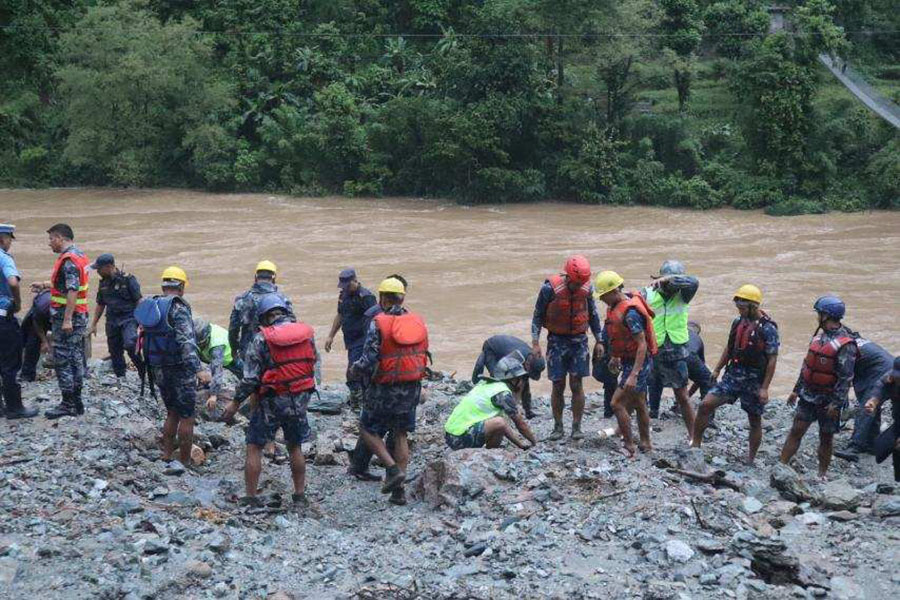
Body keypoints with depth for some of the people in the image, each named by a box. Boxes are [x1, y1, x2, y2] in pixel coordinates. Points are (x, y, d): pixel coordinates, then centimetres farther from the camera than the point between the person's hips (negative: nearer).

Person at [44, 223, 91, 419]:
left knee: (62, 360, -6)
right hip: (80, 316, 10)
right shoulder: (80, 256, 14)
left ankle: (68, 404, -5)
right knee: (76, 359, 12)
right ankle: (76, 402, 17)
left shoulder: (68, 260, -17)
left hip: (66, 316, -10)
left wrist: (67, 319, -27)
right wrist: (46, 285, 32)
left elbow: (72, 291, -25)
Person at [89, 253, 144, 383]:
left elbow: (139, 301, -9)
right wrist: (94, 324, 17)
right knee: (115, 353, 6)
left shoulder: (128, 279, -8)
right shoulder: (103, 283, 11)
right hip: (112, 320, 6)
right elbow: (100, 305, 19)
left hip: (128, 318, -6)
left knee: (130, 345, -26)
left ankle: (143, 372, -11)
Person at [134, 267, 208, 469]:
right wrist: (198, 369, -33)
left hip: (158, 369, 8)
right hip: (180, 369, -7)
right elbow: (186, 342, -28)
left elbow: (146, 337, 14)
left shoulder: (151, 306, 7)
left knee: (172, 413, 20)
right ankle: (185, 462, 5)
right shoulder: (178, 309, -17)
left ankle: (166, 456, 19)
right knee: (186, 417, 2)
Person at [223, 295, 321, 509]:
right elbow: (316, 367, 6)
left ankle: (251, 498, 9)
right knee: (295, 448, 19)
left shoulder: (261, 339, -11)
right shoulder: (307, 333, 1)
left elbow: (250, 378, -11)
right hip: (299, 401, 4)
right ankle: (300, 497, 23)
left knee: (254, 448, 8)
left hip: (271, 402, -4)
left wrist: (235, 403, 1)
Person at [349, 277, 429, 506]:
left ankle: (393, 469, -4)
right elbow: (423, 356, 8)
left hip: (385, 388, -5)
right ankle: (399, 490, 14)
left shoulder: (378, 324, -15)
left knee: (368, 429, 12)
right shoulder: (418, 322, 2)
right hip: (412, 388, 5)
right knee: (401, 435, 14)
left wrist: (354, 369, 4)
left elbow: (369, 362, -17)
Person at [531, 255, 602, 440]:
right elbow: (538, 315, -5)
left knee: (576, 385, 0)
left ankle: (577, 427, 7)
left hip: (579, 341, 2)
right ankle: (558, 427, 11)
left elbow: (593, 314, 10)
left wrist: (598, 341, 11)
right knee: (558, 386, 0)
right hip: (557, 340, -2)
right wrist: (535, 342, -9)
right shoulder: (550, 288, -14)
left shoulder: (586, 288, -4)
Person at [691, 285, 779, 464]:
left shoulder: (767, 328, -14)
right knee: (706, 404, -8)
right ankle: (695, 444, 3)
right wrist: (717, 369, 12)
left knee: (755, 421, 9)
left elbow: (772, 359, -14)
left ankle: (750, 460, 23)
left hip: (754, 380, -5)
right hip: (733, 375, 5)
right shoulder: (738, 322, 4)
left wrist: (764, 388, -16)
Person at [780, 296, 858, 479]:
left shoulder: (845, 344, -17)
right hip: (808, 395, 6)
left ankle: (822, 475, 20)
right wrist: (797, 390, 16)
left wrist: (836, 403, -21)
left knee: (826, 437, 7)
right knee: (796, 431, 1)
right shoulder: (819, 335, 7)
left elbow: (846, 378, -19)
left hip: (828, 400, -6)